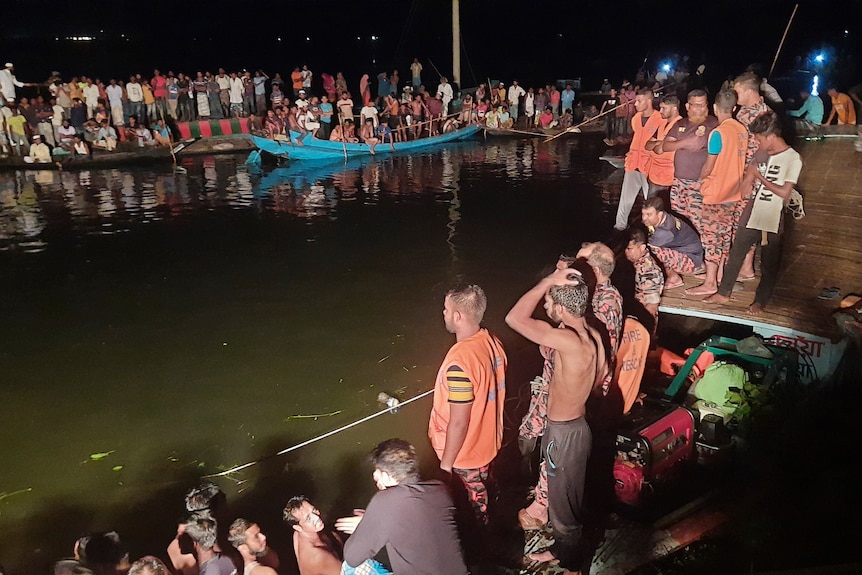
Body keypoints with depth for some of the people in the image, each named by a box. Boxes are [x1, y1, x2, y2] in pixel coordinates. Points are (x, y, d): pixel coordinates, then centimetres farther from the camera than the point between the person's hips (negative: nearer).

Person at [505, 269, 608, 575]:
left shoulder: (569, 341, -34)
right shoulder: (593, 335, -4)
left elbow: (514, 318, -37)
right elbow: (601, 373, 14)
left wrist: (548, 281, -30)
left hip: (565, 433, -9)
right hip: (574, 424, 9)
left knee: (563, 503, 12)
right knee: (564, 497, 27)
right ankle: (561, 548, 48)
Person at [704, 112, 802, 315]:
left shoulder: (793, 158, -13)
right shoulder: (762, 153, 5)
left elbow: (784, 193, -18)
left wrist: (760, 177, -12)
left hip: (772, 220, -6)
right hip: (751, 215, 6)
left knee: (769, 263, 7)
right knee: (735, 255, 11)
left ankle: (760, 301, 19)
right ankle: (723, 292, 22)